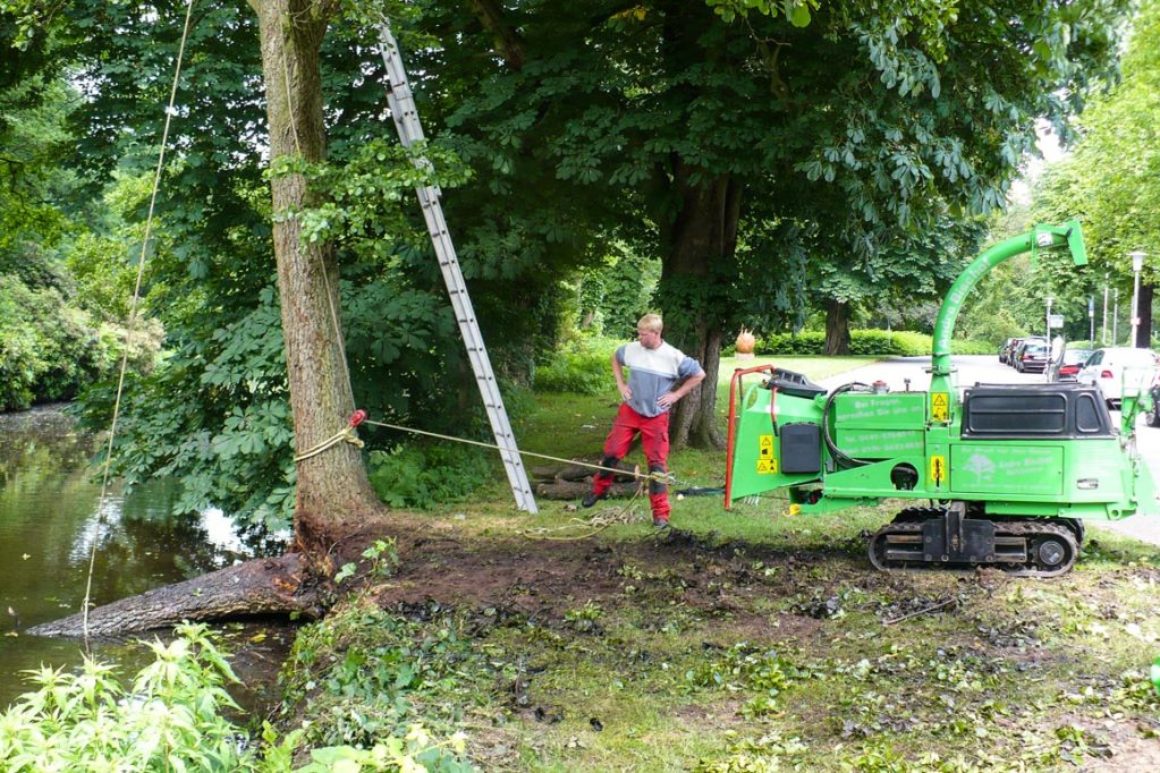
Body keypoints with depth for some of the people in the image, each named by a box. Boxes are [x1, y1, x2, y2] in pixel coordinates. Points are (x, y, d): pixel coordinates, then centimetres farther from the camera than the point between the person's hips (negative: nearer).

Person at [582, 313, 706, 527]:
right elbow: (615, 358, 18)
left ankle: (661, 514, 4)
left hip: (656, 417, -2)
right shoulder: (631, 349, -6)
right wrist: (621, 384, 7)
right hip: (629, 411, 2)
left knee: (657, 463, -2)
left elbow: (699, 374, -2)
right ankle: (599, 490, 28)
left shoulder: (674, 357, -14)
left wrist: (676, 394, -5)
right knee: (612, 451, 4)